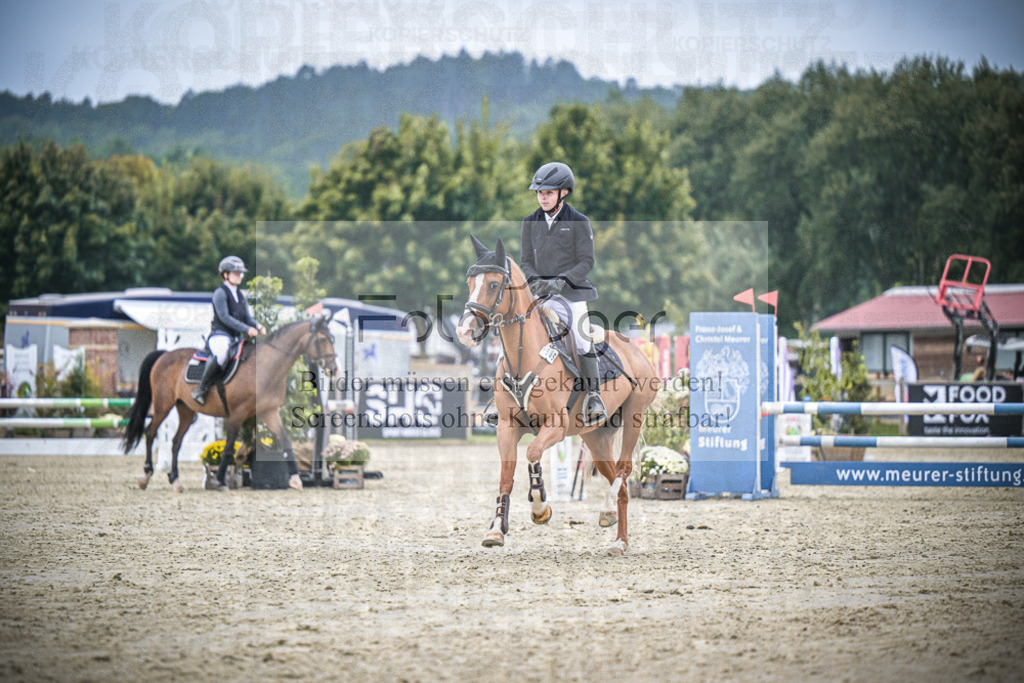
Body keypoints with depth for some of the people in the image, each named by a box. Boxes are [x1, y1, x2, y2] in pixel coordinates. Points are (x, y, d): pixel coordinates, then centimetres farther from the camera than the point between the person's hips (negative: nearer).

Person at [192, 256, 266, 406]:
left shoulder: (240, 296, 19)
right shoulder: (220, 293, -5)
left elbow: (247, 317, 16)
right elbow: (224, 317, -17)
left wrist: (257, 326, -8)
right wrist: (246, 329, -26)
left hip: (236, 337, 8)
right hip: (220, 335, -8)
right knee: (221, 354, -39)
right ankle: (202, 389, -28)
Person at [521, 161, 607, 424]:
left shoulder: (578, 223, -4)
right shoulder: (531, 223, 8)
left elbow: (586, 262, -7)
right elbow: (527, 261, 9)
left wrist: (561, 281, -20)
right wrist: (535, 280, -12)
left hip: (572, 291, -3)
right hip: (541, 292, 4)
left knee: (582, 341, -12)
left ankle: (593, 396, -2)